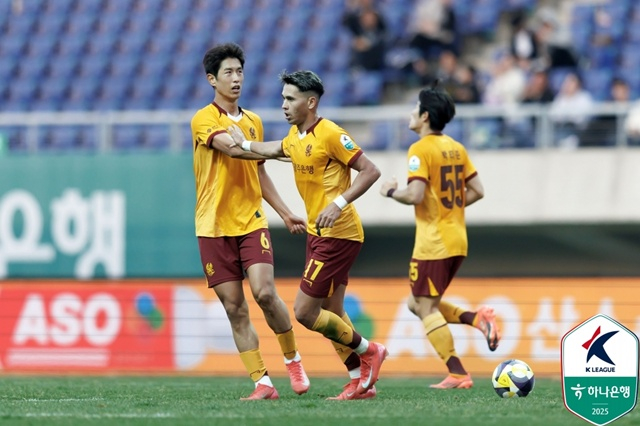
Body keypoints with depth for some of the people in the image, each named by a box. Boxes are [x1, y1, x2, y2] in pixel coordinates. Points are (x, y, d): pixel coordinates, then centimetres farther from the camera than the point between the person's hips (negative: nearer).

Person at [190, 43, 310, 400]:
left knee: (265, 293, -16)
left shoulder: (254, 122, 14)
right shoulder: (204, 120, -5)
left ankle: (292, 358, 6)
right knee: (235, 308, -3)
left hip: (252, 222, 3)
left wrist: (285, 212, 22)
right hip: (214, 227, -3)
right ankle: (262, 383, 1)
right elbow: (235, 148, -22)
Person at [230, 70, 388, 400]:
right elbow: (277, 150, 34)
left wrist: (338, 203, -26)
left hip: (337, 234, -9)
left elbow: (370, 171, -18)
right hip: (317, 233, 9)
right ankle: (361, 382, 17)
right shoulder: (295, 135, 10)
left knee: (304, 311, -9)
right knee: (330, 313, 10)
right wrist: (246, 144, 29)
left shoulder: (330, 135, -17)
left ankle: (367, 351, 7)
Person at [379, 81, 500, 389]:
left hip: (434, 243, -8)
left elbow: (415, 195, -22)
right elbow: (476, 191, 13)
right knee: (419, 304, 18)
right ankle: (478, 319, 0)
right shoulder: (456, 148, 11)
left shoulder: (421, 149, -13)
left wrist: (391, 192, -3)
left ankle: (457, 375, -8)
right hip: (457, 240, 8)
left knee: (425, 308, -2)